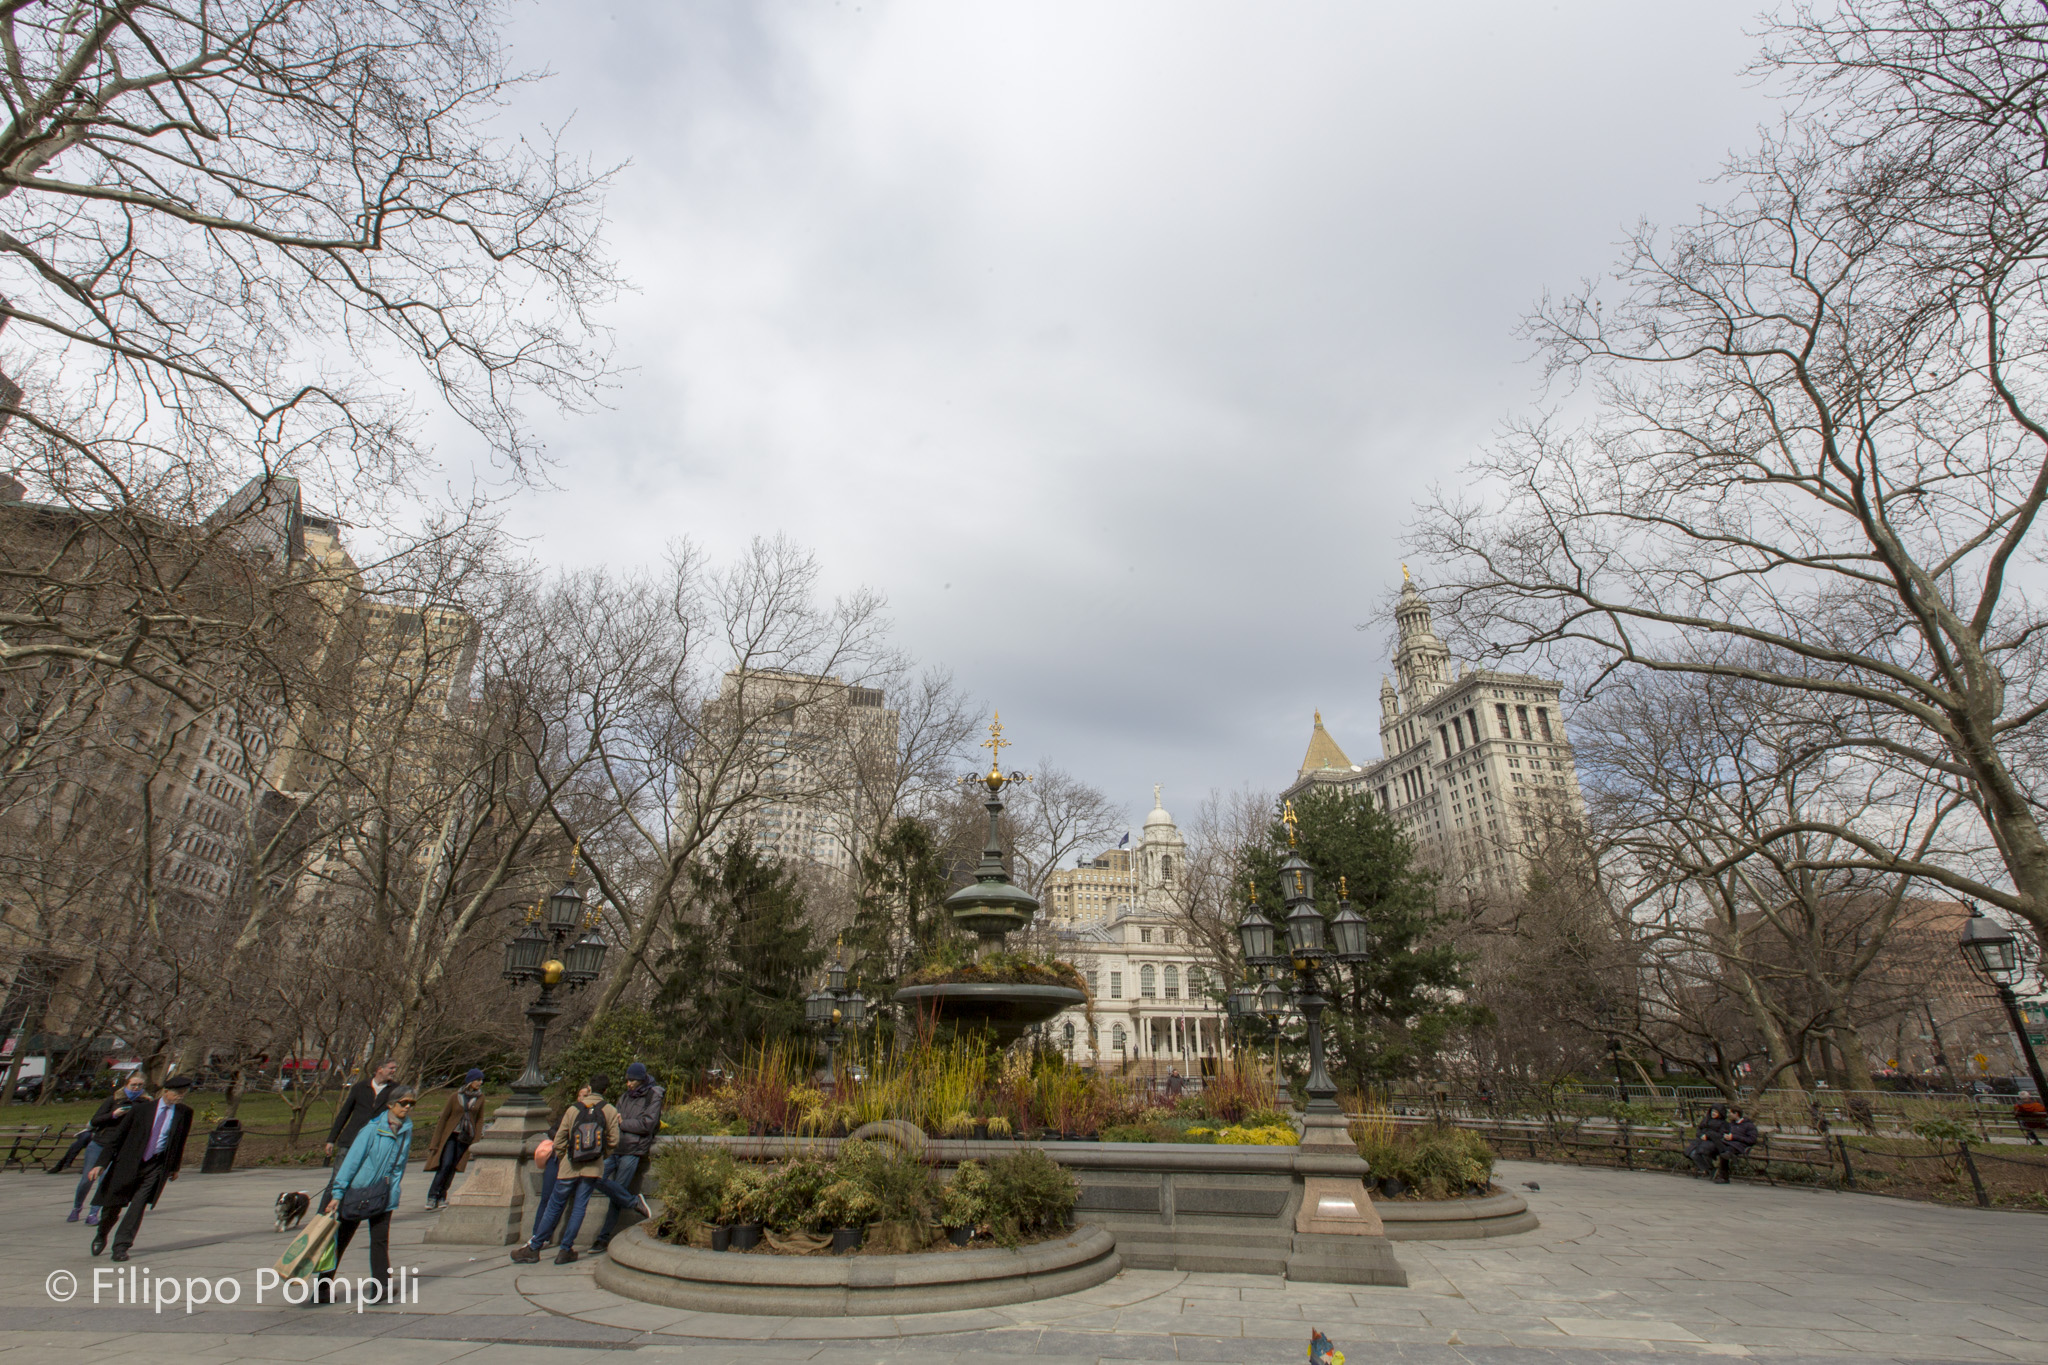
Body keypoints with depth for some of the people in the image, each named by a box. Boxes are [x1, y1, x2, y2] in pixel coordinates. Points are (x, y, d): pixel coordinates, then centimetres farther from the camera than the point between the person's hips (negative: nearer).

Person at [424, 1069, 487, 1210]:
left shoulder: (480, 1098, 3)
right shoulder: (455, 1097, -2)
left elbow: (479, 1120, 7)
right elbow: (444, 1118, 3)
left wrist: (476, 1140, 0)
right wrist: (435, 1142, 2)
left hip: (466, 1138, 2)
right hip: (450, 1135, -2)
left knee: (453, 1167, 2)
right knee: (445, 1164, -15)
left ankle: (441, 1196, 16)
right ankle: (432, 1197, -4)